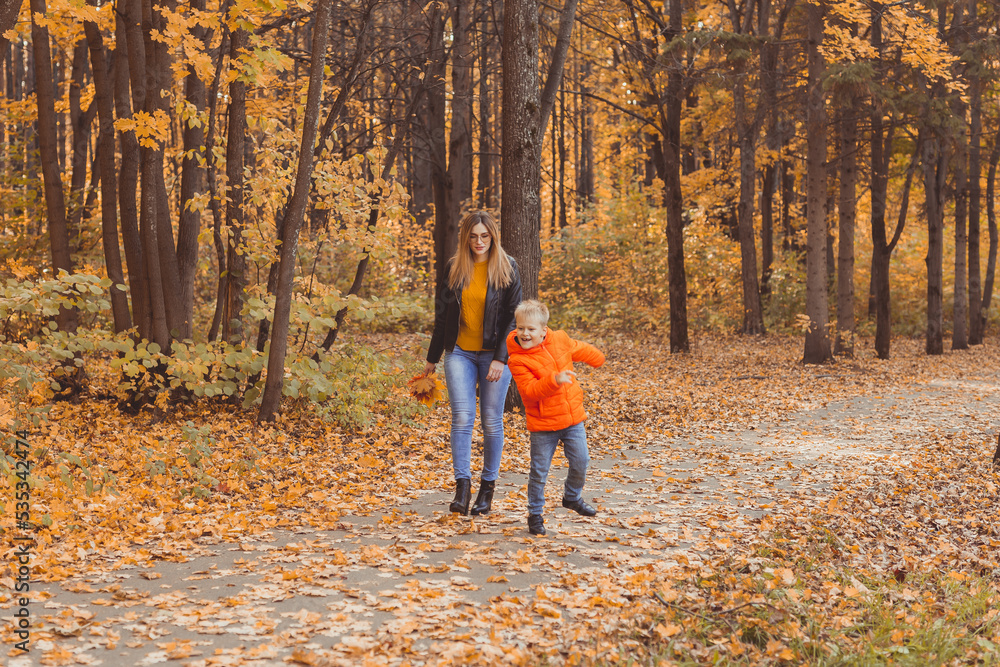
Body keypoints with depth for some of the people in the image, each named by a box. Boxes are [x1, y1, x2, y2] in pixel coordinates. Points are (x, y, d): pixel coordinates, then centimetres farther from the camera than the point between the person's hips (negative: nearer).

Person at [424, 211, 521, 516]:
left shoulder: (506, 269, -2)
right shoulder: (455, 268, 5)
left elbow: (512, 316, -4)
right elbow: (442, 315, 11)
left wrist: (501, 358, -13)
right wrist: (432, 358, 13)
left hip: (495, 354, -2)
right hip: (460, 353, 2)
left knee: (492, 421, 3)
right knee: (462, 418, -8)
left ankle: (488, 487, 14)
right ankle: (462, 485, -5)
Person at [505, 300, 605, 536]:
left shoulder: (561, 340, -1)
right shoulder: (517, 360, -16)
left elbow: (580, 349, 20)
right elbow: (530, 390, -24)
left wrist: (598, 359, 38)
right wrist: (554, 380, -36)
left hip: (572, 416, 4)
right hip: (542, 423, -4)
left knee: (581, 461, 9)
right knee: (539, 471, 0)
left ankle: (572, 497, 37)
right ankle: (535, 514, 17)